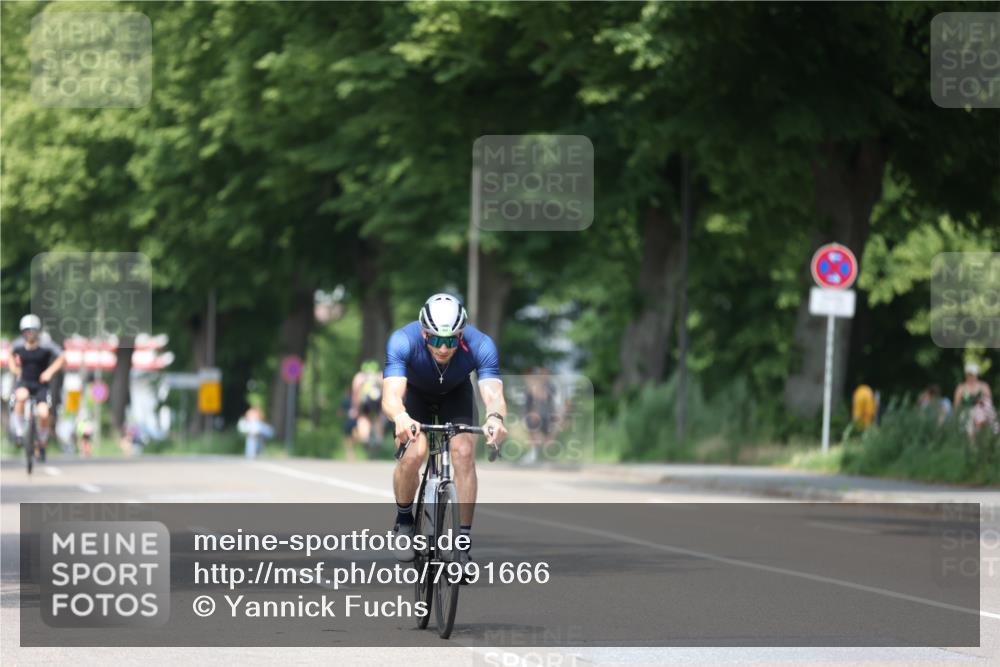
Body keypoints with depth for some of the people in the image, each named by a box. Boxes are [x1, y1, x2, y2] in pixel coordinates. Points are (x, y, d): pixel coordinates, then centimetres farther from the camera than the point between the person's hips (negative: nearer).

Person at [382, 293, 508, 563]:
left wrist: (495, 418, -70)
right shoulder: (403, 341, -39)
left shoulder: (480, 345, -35)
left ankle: (464, 544, -12)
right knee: (413, 453, -24)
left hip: (456, 394, 1)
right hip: (414, 392, -1)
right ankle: (404, 521, 5)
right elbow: (391, 395, -50)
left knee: (464, 453, -21)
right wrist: (400, 417, -73)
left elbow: (493, 393, -47)